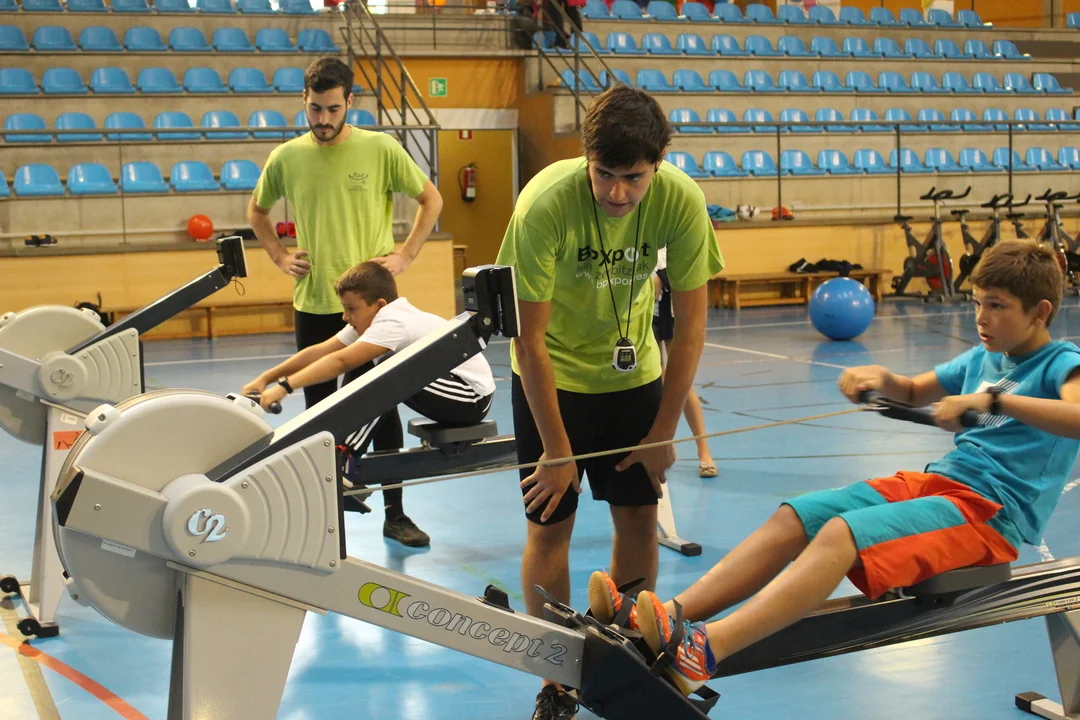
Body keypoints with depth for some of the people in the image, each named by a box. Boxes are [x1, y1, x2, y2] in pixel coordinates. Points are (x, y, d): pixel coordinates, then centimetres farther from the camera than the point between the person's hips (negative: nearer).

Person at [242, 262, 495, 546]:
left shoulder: (393, 322, -24)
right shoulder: (369, 320, 4)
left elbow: (341, 361, -34)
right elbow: (319, 352, -2)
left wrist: (285, 386, -37)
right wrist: (266, 378, -9)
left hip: (474, 397, -10)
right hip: (455, 394, 10)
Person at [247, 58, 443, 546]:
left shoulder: (381, 149, -6)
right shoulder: (286, 157, 1)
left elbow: (431, 200, 3)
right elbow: (257, 212, 18)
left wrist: (406, 254, -4)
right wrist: (280, 257, 6)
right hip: (312, 303, 2)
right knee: (317, 408, 11)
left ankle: (394, 512, 14)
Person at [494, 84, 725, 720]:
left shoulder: (682, 201, -23)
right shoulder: (546, 203, -30)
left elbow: (690, 326, -14)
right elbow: (530, 337, -23)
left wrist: (664, 434, -11)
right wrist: (555, 448, -18)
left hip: (632, 372, 2)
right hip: (554, 376, -2)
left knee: (640, 520, 3)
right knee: (550, 525, -2)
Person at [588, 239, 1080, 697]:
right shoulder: (980, 359, 20)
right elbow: (913, 393, 35)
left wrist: (992, 400, -33)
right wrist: (881, 379, 12)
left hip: (992, 511, -8)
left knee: (841, 533, -32)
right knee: (792, 518, -13)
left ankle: (701, 650, -49)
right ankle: (667, 618, -25)